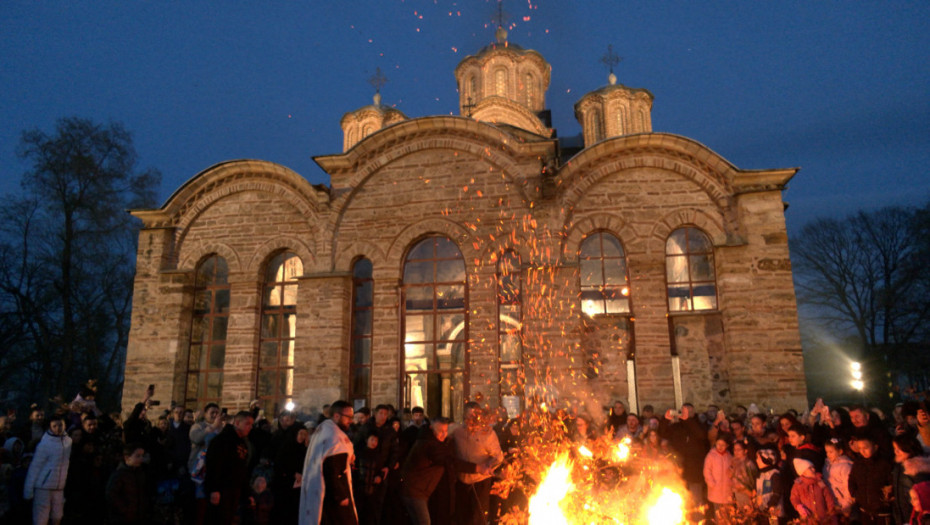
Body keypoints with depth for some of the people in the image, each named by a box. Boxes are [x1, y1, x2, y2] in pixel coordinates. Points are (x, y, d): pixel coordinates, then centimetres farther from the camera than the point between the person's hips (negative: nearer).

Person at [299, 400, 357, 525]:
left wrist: (347, 458, 5)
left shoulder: (322, 428, 9)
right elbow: (332, 469, -24)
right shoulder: (334, 436, -21)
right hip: (331, 492, -10)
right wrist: (341, 496, -19)